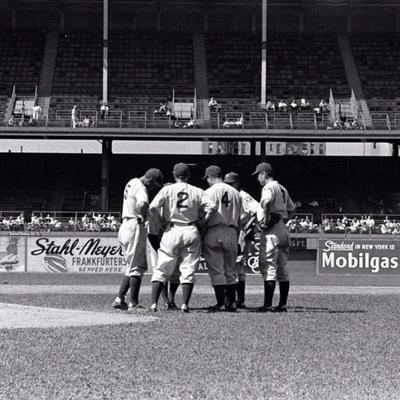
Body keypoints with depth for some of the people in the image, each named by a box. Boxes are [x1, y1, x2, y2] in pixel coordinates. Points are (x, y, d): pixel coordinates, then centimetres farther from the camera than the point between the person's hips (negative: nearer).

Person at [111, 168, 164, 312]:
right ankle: (134, 304, -4)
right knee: (137, 266, -5)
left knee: (135, 266, 15)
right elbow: (142, 205, -33)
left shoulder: (132, 183, 17)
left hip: (126, 226, 10)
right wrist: (143, 218, -15)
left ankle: (119, 299, 10)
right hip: (135, 227, -10)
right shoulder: (141, 188, -13)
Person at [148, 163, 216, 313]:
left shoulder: (167, 190, 1)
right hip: (191, 231, 1)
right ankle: (185, 304, -2)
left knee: (162, 269, 4)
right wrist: (202, 223, 3)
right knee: (188, 270, 6)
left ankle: (153, 303, -4)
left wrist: (160, 220, 4)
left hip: (172, 230, -1)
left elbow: (153, 207, -12)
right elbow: (212, 207, -6)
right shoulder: (197, 191, 5)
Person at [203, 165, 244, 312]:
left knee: (216, 271, -2)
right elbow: (239, 218, 11)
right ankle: (232, 303, 12)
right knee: (230, 270, 13)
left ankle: (221, 303, -6)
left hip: (213, 232, -5)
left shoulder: (209, 192, -5)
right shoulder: (235, 193, 10)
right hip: (231, 232, 5)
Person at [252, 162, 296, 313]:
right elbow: (292, 209, 29)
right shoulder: (282, 189, 20)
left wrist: (266, 219, -21)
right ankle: (283, 305, 11)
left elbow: (266, 202, -30)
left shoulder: (269, 187, -8)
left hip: (271, 231, -9)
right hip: (283, 229, 9)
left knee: (268, 266, -10)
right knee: (282, 268, 10)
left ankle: (267, 304, -14)